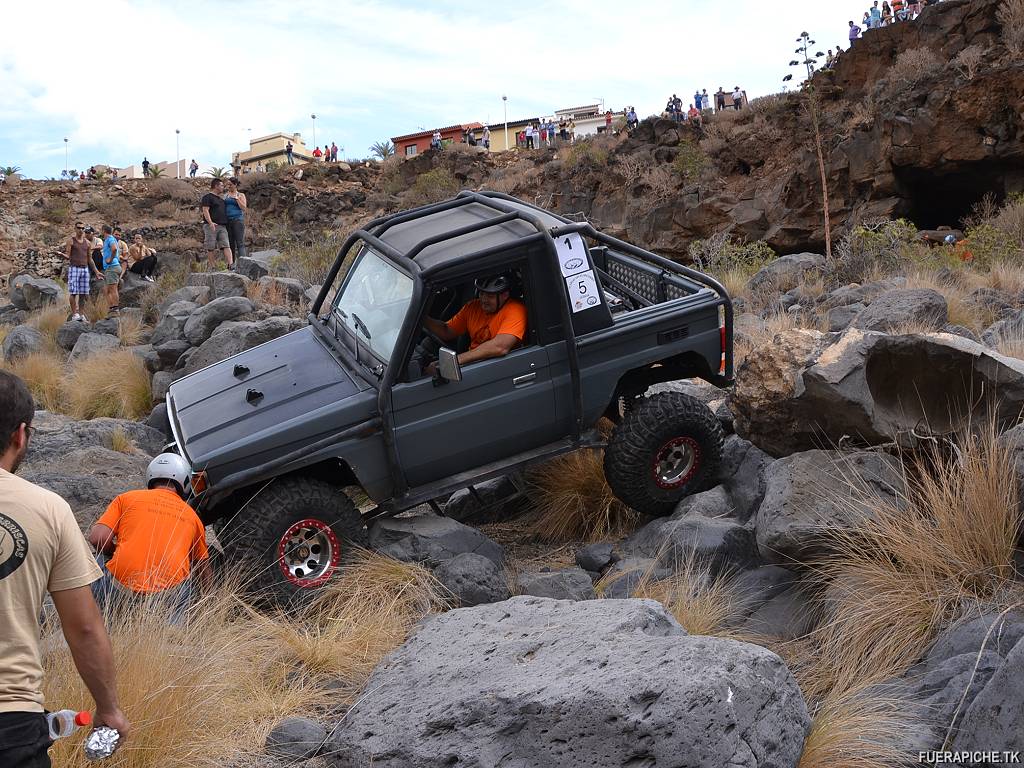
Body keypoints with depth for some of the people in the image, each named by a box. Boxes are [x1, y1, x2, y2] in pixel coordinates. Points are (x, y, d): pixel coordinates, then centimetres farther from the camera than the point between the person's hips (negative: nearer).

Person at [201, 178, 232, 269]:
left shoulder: (221, 199, 25)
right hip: (211, 226, -7)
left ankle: (231, 264, -20)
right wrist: (210, 222, -23)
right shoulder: (207, 197, -1)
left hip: (222, 226, 7)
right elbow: (205, 210, -11)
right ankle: (212, 267, 0)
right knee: (211, 248, -3)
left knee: (226, 246, -8)